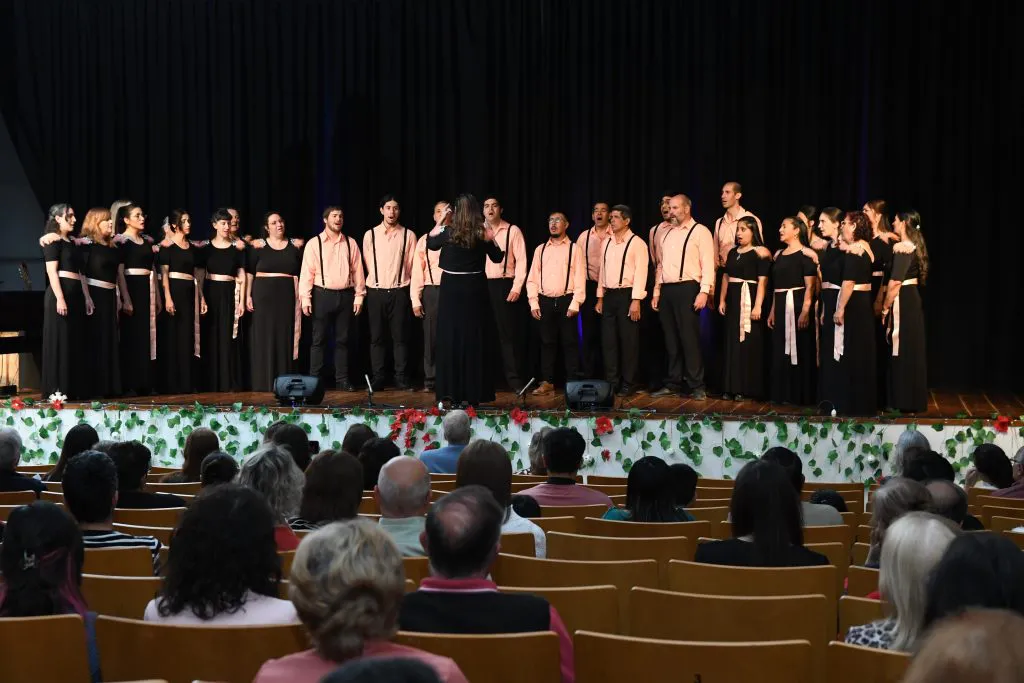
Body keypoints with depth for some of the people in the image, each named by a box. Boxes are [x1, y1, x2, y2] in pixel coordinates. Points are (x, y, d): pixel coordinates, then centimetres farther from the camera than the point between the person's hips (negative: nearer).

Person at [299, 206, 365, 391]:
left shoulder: (351, 244, 8)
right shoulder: (314, 244, 1)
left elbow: (357, 270, 8)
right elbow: (307, 272, -2)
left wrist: (359, 296, 3)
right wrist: (305, 298, -9)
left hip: (345, 295, 2)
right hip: (323, 295, -2)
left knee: (342, 340, 7)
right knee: (319, 340, 1)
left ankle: (342, 380, 12)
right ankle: (315, 380, 5)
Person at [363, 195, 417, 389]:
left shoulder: (408, 235, 2)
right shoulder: (370, 235, 5)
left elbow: (412, 265, 5)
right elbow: (367, 263, 13)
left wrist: (413, 292, 5)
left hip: (400, 291, -1)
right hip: (376, 291, 1)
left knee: (400, 337, -1)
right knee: (377, 337, 3)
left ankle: (401, 377, 4)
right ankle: (378, 377, 8)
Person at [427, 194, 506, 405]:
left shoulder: (448, 233, -8)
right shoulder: (483, 234, -4)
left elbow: (431, 243, 13)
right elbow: (497, 258, 9)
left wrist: (439, 223, 18)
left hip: (451, 288, -1)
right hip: (475, 289, 1)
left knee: (449, 336, 6)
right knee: (474, 338, 7)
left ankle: (451, 390, 6)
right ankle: (473, 391, 10)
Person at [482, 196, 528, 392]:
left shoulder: (512, 231, 2)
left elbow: (521, 260, -2)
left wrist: (517, 288, -10)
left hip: (505, 285, -3)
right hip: (482, 285, 3)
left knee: (509, 333, -2)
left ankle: (514, 379, 1)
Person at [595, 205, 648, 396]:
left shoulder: (636, 243, -7)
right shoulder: (607, 243, 13)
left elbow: (640, 273, -11)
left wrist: (636, 301, -17)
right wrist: (600, 298, 13)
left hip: (626, 294, -6)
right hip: (609, 295, 6)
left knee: (628, 341, 0)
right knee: (608, 340, 7)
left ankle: (628, 384, 8)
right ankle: (611, 382, 14)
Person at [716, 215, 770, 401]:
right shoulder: (733, 252, 15)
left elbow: (762, 281, -13)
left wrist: (758, 305, -20)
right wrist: (722, 300, 12)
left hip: (749, 300, -7)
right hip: (733, 301, 7)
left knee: (749, 344, -3)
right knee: (732, 343, 7)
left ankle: (747, 388, 1)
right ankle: (732, 387, 12)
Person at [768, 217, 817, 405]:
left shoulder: (805, 254, -7)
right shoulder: (779, 254, 15)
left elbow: (809, 286, -13)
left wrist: (805, 311, -21)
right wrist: (773, 310, 14)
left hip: (797, 305, -7)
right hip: (780, 306, 7)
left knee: (798, 350, -4)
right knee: (780, 352, 8)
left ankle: (799, 395, 2)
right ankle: (783, 394, 15)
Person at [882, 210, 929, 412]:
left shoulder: (901, 247, -16)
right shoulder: (914, 246, 14)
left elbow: (895, 282, -20)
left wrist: (885, 308, -12)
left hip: (902, 302, -9)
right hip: (913, 300, 9)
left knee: (902, 351, -4)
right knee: (912, 350, 13)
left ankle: (905, 402, 0)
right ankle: (915, 400, 18)